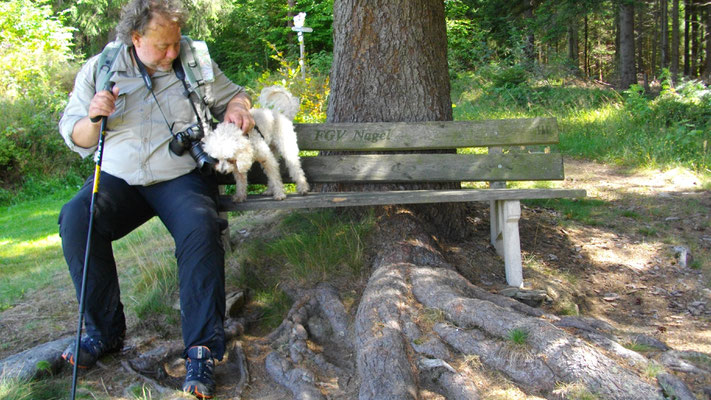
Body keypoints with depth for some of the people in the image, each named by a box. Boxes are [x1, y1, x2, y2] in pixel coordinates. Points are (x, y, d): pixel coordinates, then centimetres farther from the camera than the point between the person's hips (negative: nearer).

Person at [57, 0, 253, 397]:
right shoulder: (98, 70, 6)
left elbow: (234, 94, 19)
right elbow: (76, 138, 11)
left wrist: (237, 108, -6)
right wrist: (94, 117, -12)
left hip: (183, 176, -1)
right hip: (119, 178, 2)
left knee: (201, 226, -34)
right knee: (76, 218, -27)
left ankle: (203, 348, -27)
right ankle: (105, 330, -10)